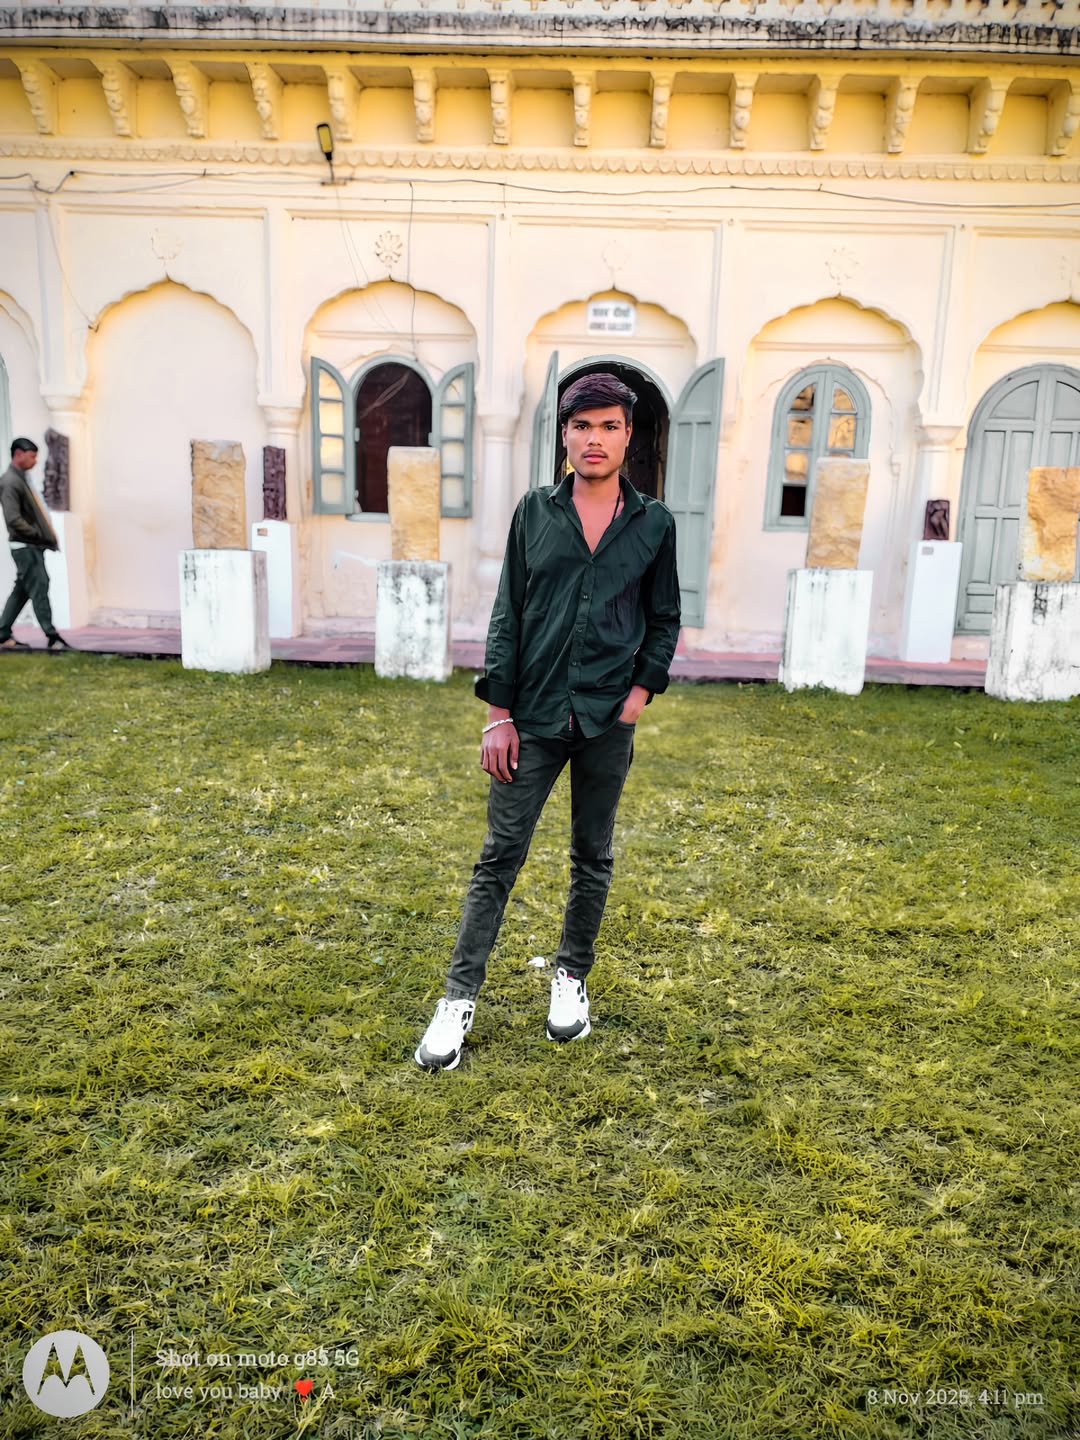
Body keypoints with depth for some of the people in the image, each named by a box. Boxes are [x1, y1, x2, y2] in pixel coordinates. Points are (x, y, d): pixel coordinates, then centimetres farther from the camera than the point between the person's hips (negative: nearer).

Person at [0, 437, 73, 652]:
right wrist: (39, 535, -15)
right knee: (39, 588, -8)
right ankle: (52, 637, -7)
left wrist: (46, 536, 7)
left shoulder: (23, 478, 15)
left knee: (21, 590, 12)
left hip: (32, 546, 9)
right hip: (25, 546, -9)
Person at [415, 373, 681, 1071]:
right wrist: (498, 713, -3)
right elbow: (508, 614, 2)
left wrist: (643, 690, -2)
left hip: (607, 720, 1)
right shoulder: (536, 511, 3)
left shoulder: (655, 523, 4)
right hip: (534, 717, -1)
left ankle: (572, 980, 31)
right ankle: (461, 997, 11)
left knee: (593, 857, 12)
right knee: (500, 858, 2)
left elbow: (665, 618, 12)